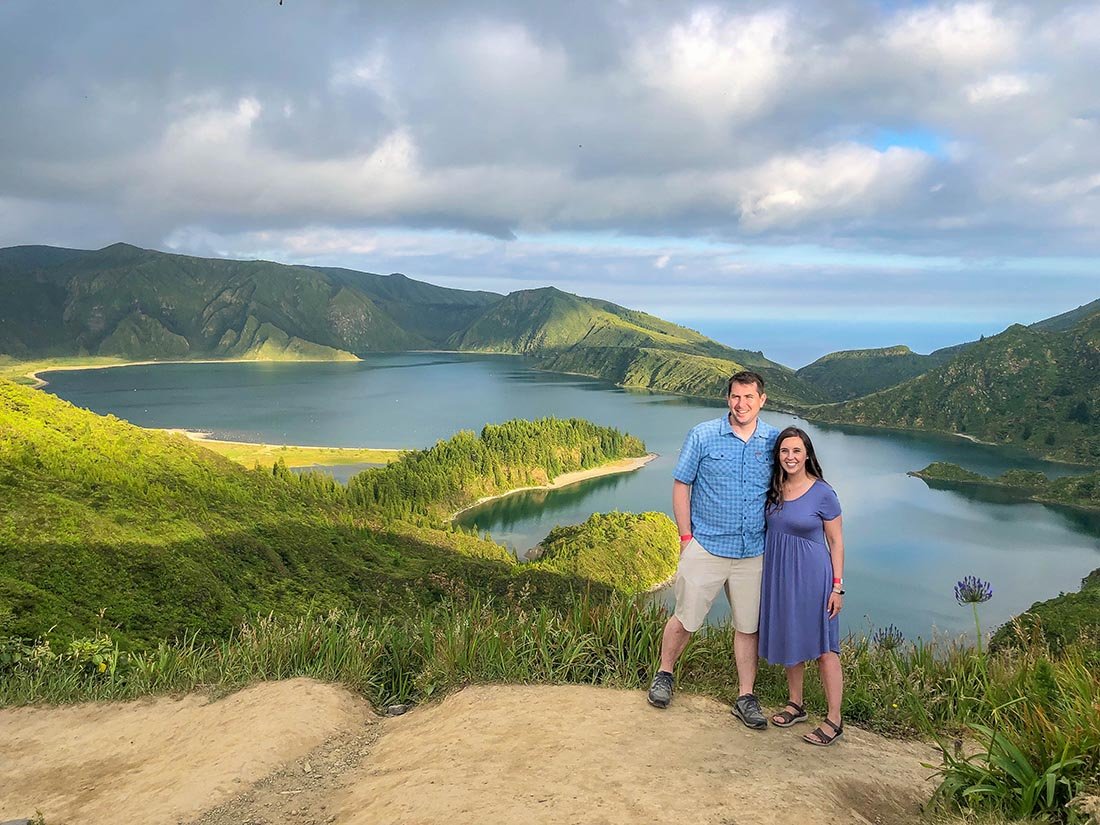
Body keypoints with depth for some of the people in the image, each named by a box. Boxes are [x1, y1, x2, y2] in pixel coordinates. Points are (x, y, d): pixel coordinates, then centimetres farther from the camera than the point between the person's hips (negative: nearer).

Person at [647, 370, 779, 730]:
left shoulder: (774, 440, 0)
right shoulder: (702, 436, -6)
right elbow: (681, 485, -2)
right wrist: (686, 537, -5)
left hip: (753, 552, 2)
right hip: (705, 547, -2)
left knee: (748, 626, 11)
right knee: (685, 618, 5)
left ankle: (745, 697, 25)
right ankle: (663, 675, 29)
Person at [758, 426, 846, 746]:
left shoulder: (823, 493, -11)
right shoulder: (773, 489, 2)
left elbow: (836, 541, -6)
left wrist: (837, 586, -8)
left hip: (812, 575, -5)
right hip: (779, 573, 5)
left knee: (822, 647, 0)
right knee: (789, 640, 16)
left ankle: (834, 720, 9)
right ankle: (795, 705, 31)